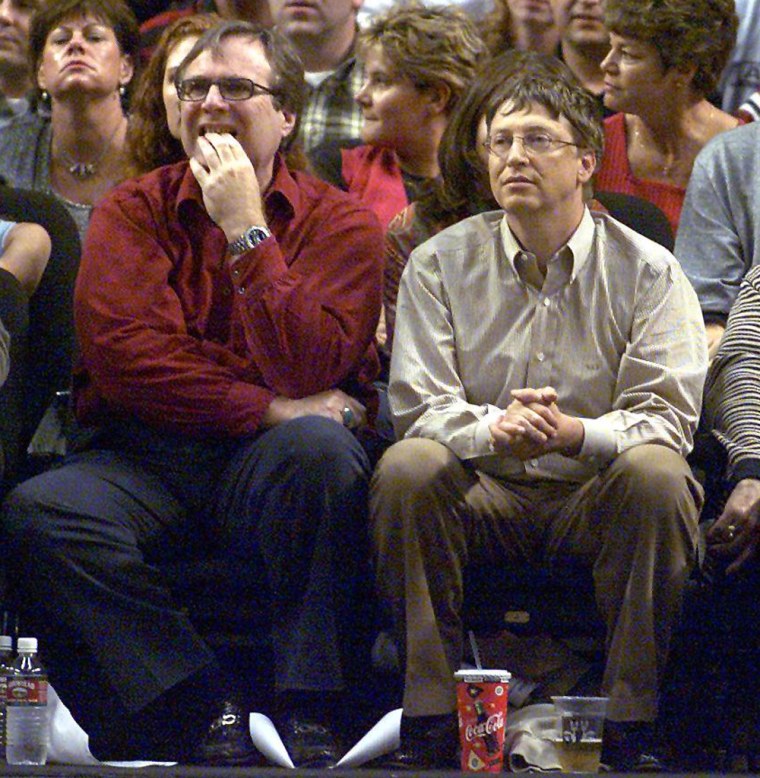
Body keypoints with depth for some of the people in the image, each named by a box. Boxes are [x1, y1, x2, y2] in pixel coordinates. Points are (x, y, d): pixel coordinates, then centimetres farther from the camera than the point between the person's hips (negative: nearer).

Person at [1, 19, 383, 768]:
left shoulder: (340, 223, 5)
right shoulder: (133, 211, 10)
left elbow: (306, 371, -11)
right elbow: (121, 353, -6)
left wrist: (245, 228, -13)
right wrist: (266, 411, -12)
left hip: (269, 464, -1)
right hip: (147, 452, 1)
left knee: (321, 449, -35)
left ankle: (308, 715, -27)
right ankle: (206, 709, -25)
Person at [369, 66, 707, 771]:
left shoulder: (647, 271, 0)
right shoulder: (440, 263, 4)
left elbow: (666, 416, -8)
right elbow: (419, 406, -3)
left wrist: (573, 434, -28)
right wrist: (493, 429, -26)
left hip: (594, 501, -1)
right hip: (484, 493, 1)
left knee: (656, 473, -33)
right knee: (407, 466, -29)